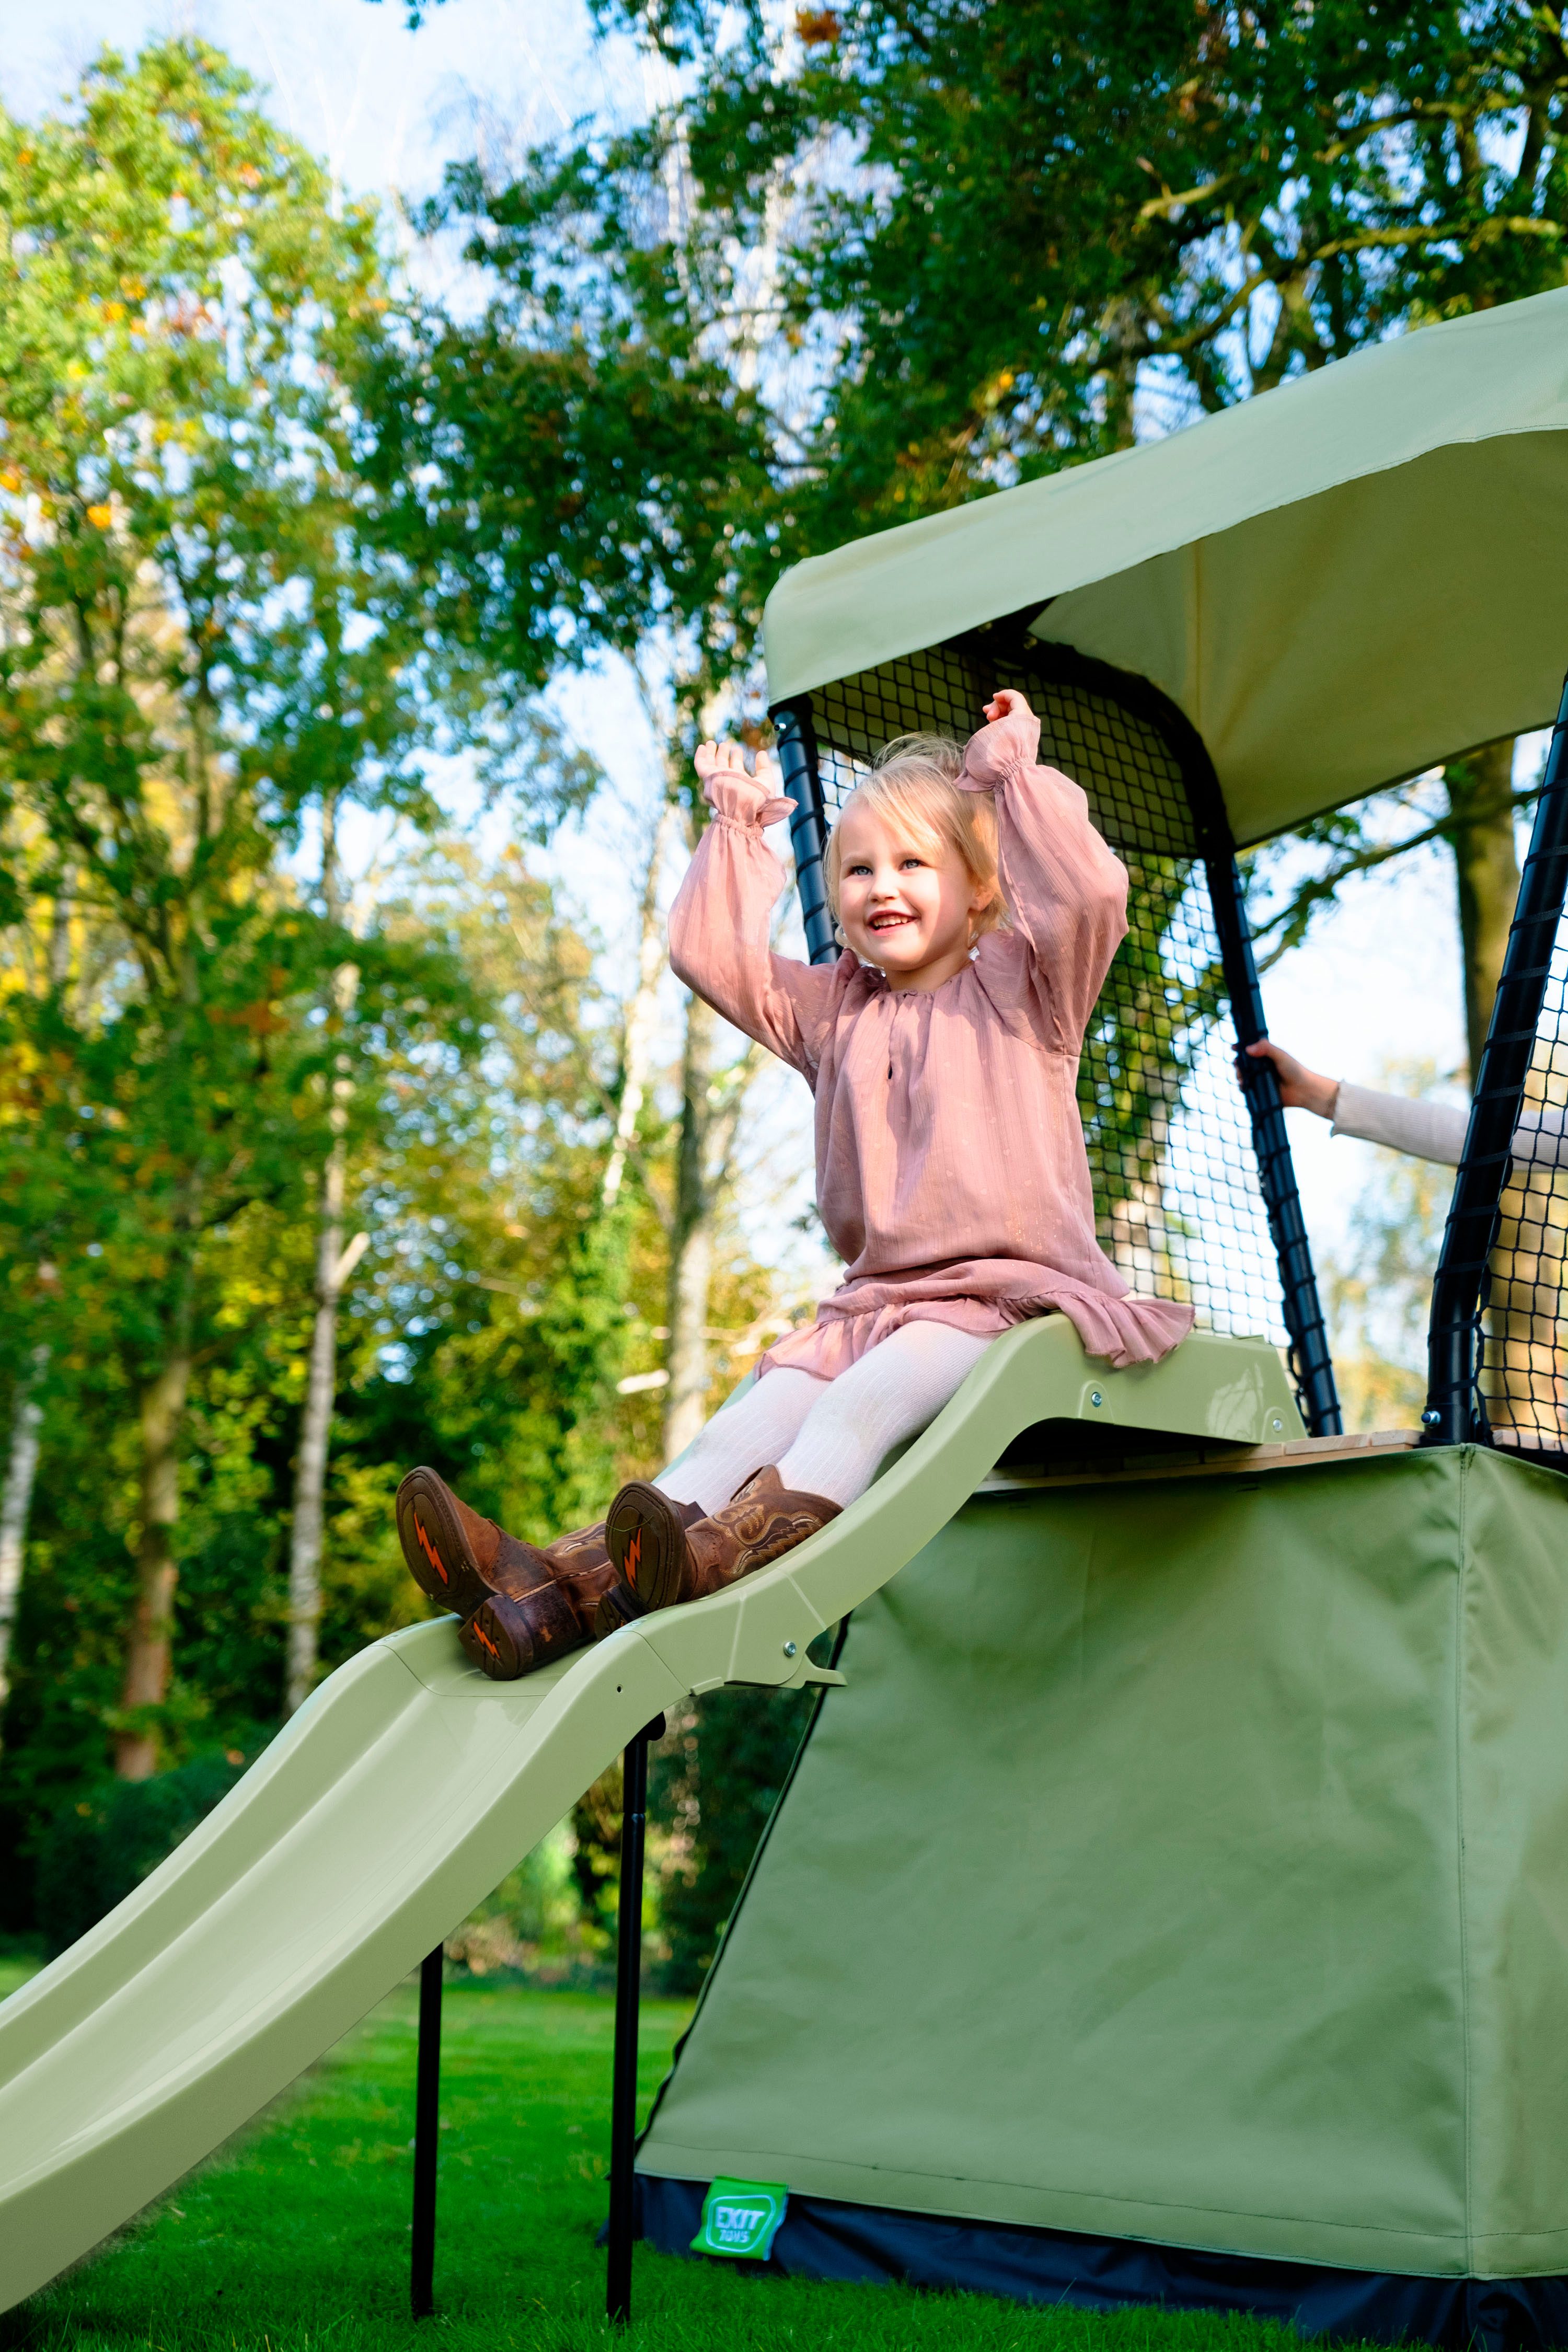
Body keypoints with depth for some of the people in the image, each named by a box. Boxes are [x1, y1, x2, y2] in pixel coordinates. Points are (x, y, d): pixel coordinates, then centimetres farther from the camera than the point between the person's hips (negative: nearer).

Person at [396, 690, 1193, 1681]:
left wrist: (1017, 778, -8)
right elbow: (710, 954, 21)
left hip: (1007, 1292, -5)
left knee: (863, 1402, -33)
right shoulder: (833, 1010, 22)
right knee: (752, 1419, -20)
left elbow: (1089, 893, -12)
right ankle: (559, 1578, -41)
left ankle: (712, 1558, -59)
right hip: (875, 1298, 5)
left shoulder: (1020, 988, 7)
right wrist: (737, 835, 17)